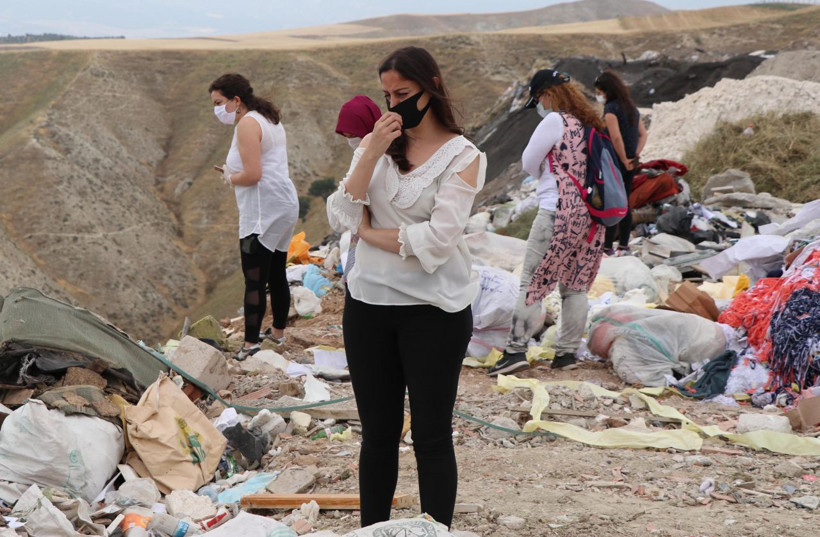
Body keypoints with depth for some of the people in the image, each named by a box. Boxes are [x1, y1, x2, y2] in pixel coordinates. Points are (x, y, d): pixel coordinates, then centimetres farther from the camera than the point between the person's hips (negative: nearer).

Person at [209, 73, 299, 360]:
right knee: (276, 275, 19)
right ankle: (278, 332, 30)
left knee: (254, 280, -9)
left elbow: (252, 174, -21)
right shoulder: (269, 120, 17)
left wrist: (230, 177, -3)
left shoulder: (247, 124, -13)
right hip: (285, 205, 10)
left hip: (263, 211, -10)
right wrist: (234, 170, 10)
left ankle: (251, 345, -9)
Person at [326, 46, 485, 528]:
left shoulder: (462, 156, -6)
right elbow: (341, 218, -5)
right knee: (378, 434, 13)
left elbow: (437, 240, -18)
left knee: (432, 437, 5)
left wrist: (370, 233, -7)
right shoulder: (375, 145, 6)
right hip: (368, 306, 4)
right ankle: (371, 529, 25)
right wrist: (371, 155, -13)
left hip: (434, 311, -4)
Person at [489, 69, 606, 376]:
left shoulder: (555, 121, -9)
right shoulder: (591, 124, 12)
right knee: (575, 286, 11)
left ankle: (516, 349, -7)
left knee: (532, 282, -3)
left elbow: (529, 163, -2)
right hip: (591, 213, 7)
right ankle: (567, 351, 13)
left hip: (557, 212, -7)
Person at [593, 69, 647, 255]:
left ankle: (607, 247, -2)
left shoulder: (611, 109, -14)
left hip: (615, 163, -8)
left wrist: (624, 160, -14)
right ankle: (623, 245, 19)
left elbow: (616, 137, -23)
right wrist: (635, 156, 4)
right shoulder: (631, 107, 12)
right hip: (631, 164, 8)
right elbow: (643, 134, 13)